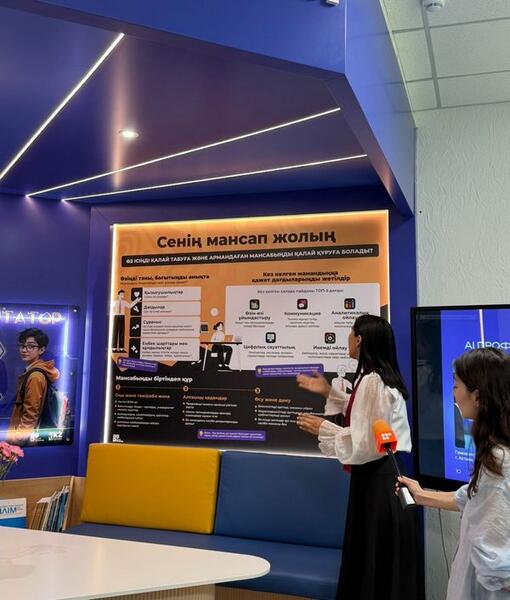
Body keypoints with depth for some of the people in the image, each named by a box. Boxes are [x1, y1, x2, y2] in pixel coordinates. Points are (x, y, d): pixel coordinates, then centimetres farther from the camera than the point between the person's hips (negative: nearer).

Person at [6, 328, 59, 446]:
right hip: (24, 436, 9)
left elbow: (30, 417, -20)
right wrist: (13, 436, 15)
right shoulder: (31, 372, 12)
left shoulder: (35, 376, -18)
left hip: (24, 438, -9)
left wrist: (15, 441, -18)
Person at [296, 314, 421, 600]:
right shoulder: (382, 377, 11)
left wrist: (324, 428, -15)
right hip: (383, 474, 10)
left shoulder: (372, 382, -21)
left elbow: (367, 444, -25)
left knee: (375, 562, 3)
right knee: (384, 560, 20)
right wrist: (329, 392, 25)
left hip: (378, 479, -10)